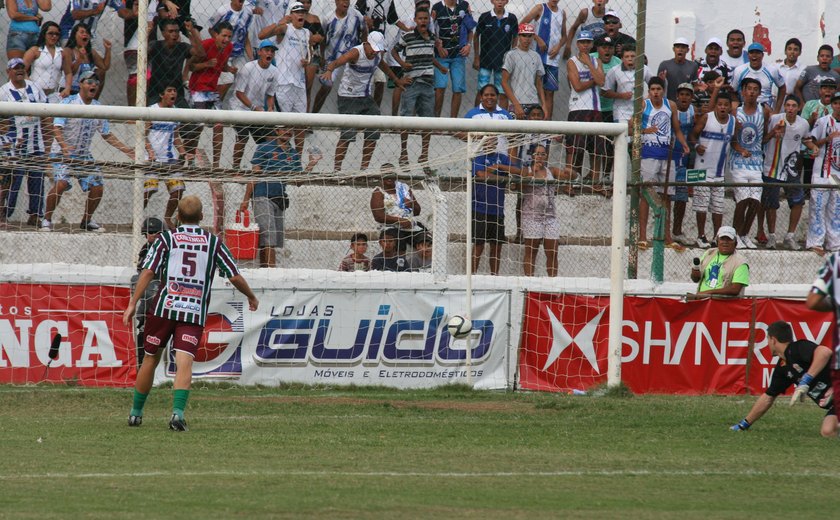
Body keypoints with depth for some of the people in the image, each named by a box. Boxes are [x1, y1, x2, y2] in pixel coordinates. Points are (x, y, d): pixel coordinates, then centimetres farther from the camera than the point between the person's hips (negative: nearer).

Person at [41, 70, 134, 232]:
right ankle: (46, 220, -13)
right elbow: (56, 128, -17)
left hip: (84, 155, 6)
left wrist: (127, 151, 9)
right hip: (62, 153, -6)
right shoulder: (68, 103, -10)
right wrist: (63, 145, -35)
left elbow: (107, 135, 16)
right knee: (61, 183, -26)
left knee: (97, 187, -2)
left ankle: (87, 221, 20)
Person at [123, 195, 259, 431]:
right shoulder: (214, 242, 7)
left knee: (150, 359, 14)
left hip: (164, 308, 1)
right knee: (185, 362, -9)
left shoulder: (166, 239, 5)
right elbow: (235, 277, 7)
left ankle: (136, 413, 24)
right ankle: (178, 411, -29)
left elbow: (148, 272, -4)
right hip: (195, 312, -1)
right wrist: (251, 297, 24)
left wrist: (133, 303, -3)